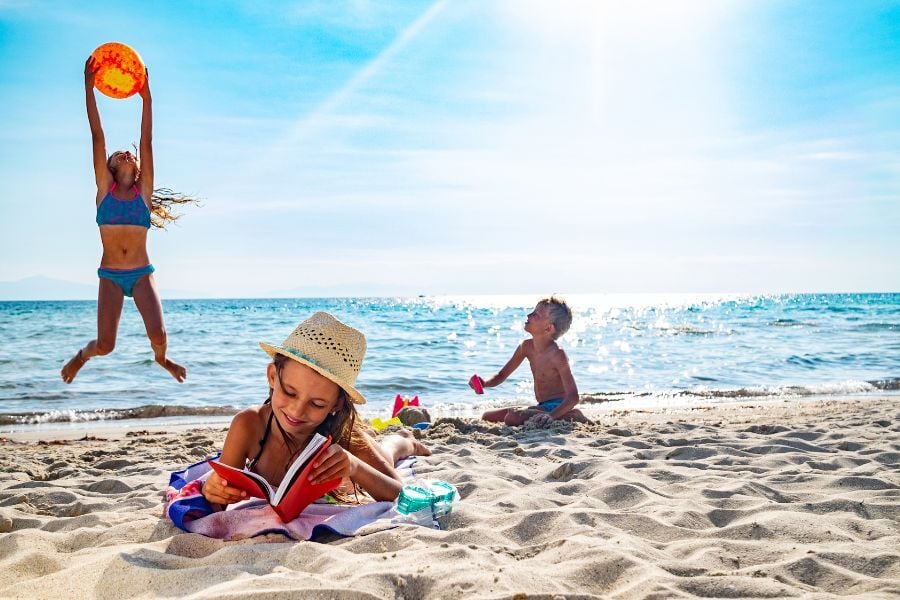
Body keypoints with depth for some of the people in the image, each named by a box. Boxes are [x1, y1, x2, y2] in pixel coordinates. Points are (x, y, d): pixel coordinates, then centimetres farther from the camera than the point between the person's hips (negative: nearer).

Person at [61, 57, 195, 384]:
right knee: (105, 345, -6)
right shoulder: (104, 187, 5)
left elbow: (146, 142, 0)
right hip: (110, 276, 0)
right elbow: (97, 136, 0)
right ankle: (82, 354, 32)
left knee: (157, 334, -17)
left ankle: (161, 358, 20)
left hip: (141, 273, 0)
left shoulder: (143, 191, 4)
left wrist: (146, 97, -3)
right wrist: (89, 85, -2)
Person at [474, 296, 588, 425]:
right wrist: (484, 383, -11)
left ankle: (571, 417, -16)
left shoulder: (557, 355, -19)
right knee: (487, 417, 10)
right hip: (542, 406, 9)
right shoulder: (526, 347, 3)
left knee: (513, 418, -33)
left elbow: (573, 397, -24)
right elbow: (502, 375, 12)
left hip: (558, 406, -9)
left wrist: (551, 415, -40)